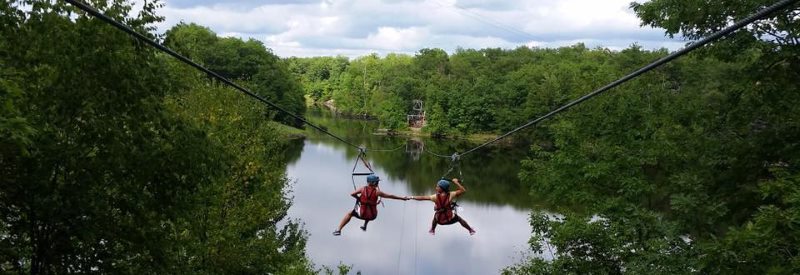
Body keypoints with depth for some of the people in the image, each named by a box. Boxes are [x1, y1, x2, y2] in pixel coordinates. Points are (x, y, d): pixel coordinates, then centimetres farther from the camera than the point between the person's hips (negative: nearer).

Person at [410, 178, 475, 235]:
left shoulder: (435, 197, -26)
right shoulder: (450, 195, -25)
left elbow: (422, 198, -21)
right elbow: (463, 190, -16)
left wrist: (411, 197, -14)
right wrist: (457, 182, -10)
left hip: (439, 220, 0)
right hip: (450, 219, 0)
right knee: (460, 219, 31)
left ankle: (432, 230, 59)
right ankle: (471, 230, 51)